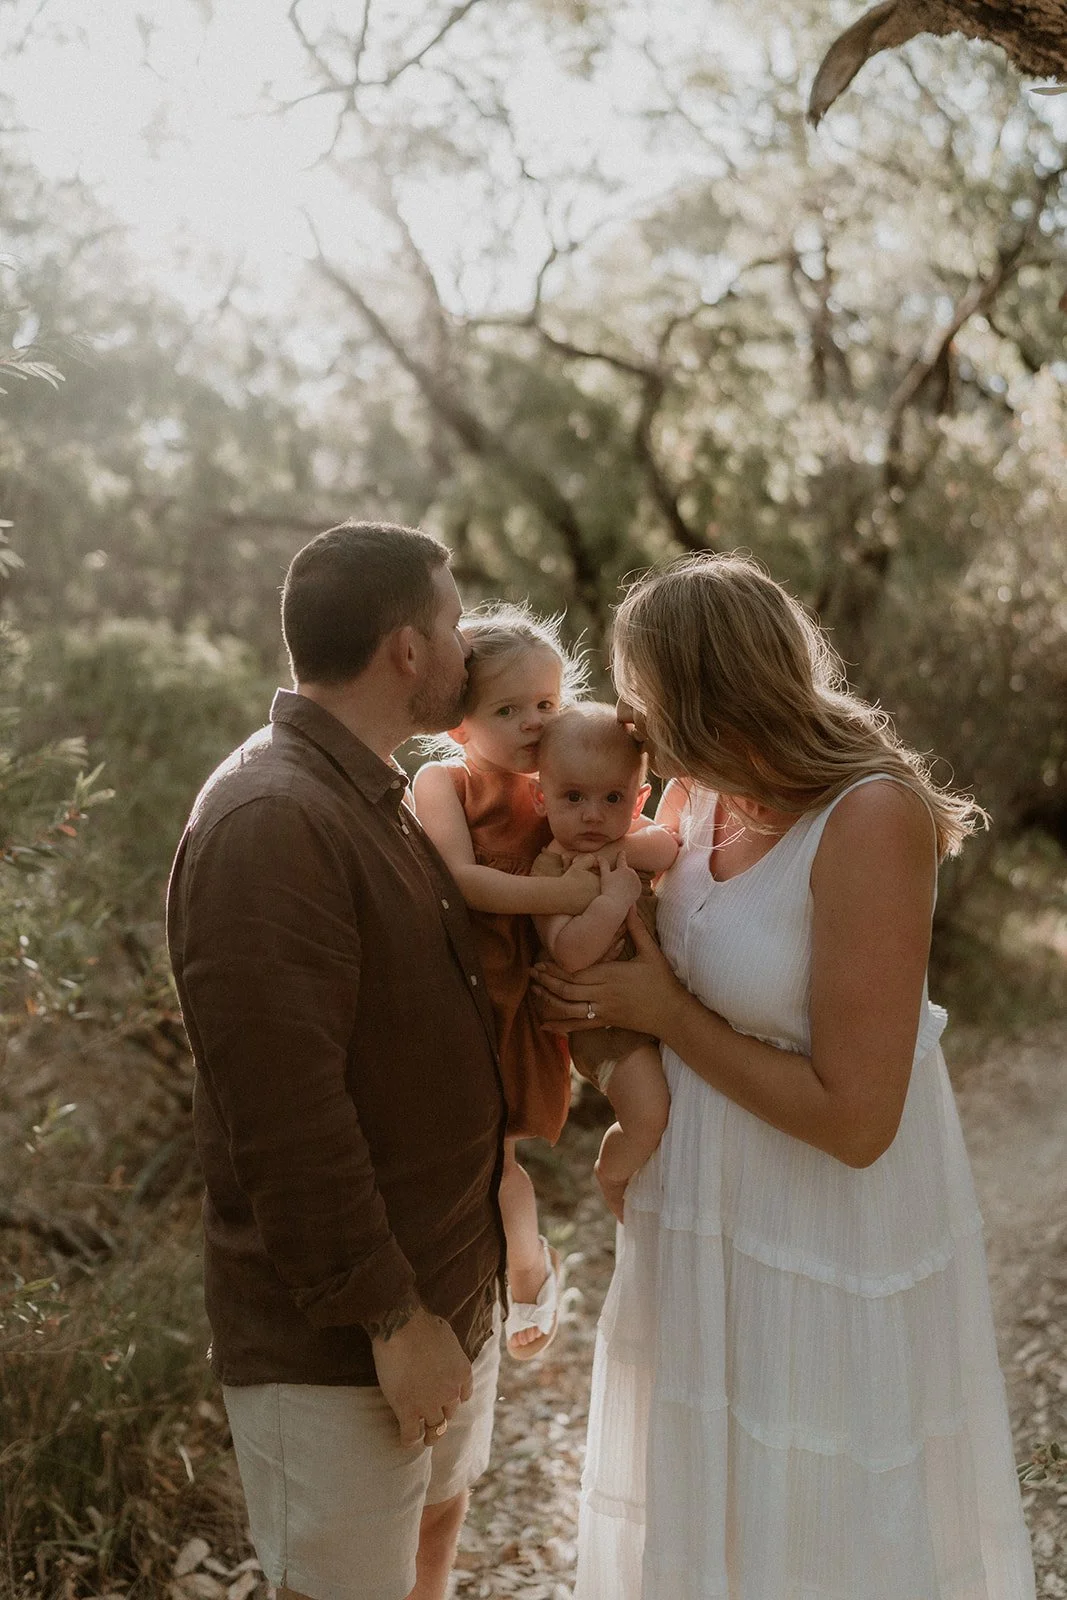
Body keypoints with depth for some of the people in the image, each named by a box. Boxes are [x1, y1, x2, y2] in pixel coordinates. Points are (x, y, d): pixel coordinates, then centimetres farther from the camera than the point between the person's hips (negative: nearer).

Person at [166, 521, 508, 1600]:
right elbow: (287, 1109, -26)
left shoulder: (382, 802, 10)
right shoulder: (269, 822, -23)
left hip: (450, 1288, 9)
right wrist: (389, 1315, -21)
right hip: (336, 1339, -9)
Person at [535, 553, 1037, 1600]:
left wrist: (666, 1015, -17)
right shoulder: (712, 802, -4)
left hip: (823, 1250, -7)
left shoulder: (871, 818, -25)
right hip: (709, 1218, 7)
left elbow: (854, 1119, -25)